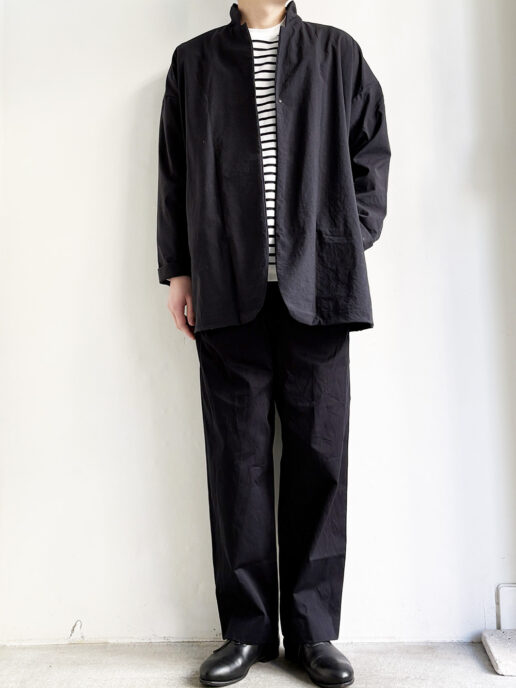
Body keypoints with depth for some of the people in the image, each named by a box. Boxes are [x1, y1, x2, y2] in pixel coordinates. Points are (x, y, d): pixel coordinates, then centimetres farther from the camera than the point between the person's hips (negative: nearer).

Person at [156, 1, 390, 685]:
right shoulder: (194, 61, 17)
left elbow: (372, 151, 14)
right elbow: (174, 174, 13)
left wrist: (352, 242, 1)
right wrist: (178, 270, 6)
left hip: (318, 286, 0)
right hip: (228, 291, 0)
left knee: (320, 454, 1)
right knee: (239, 456, 2)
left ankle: (312, 629, 17)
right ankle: (247, 627, 16)